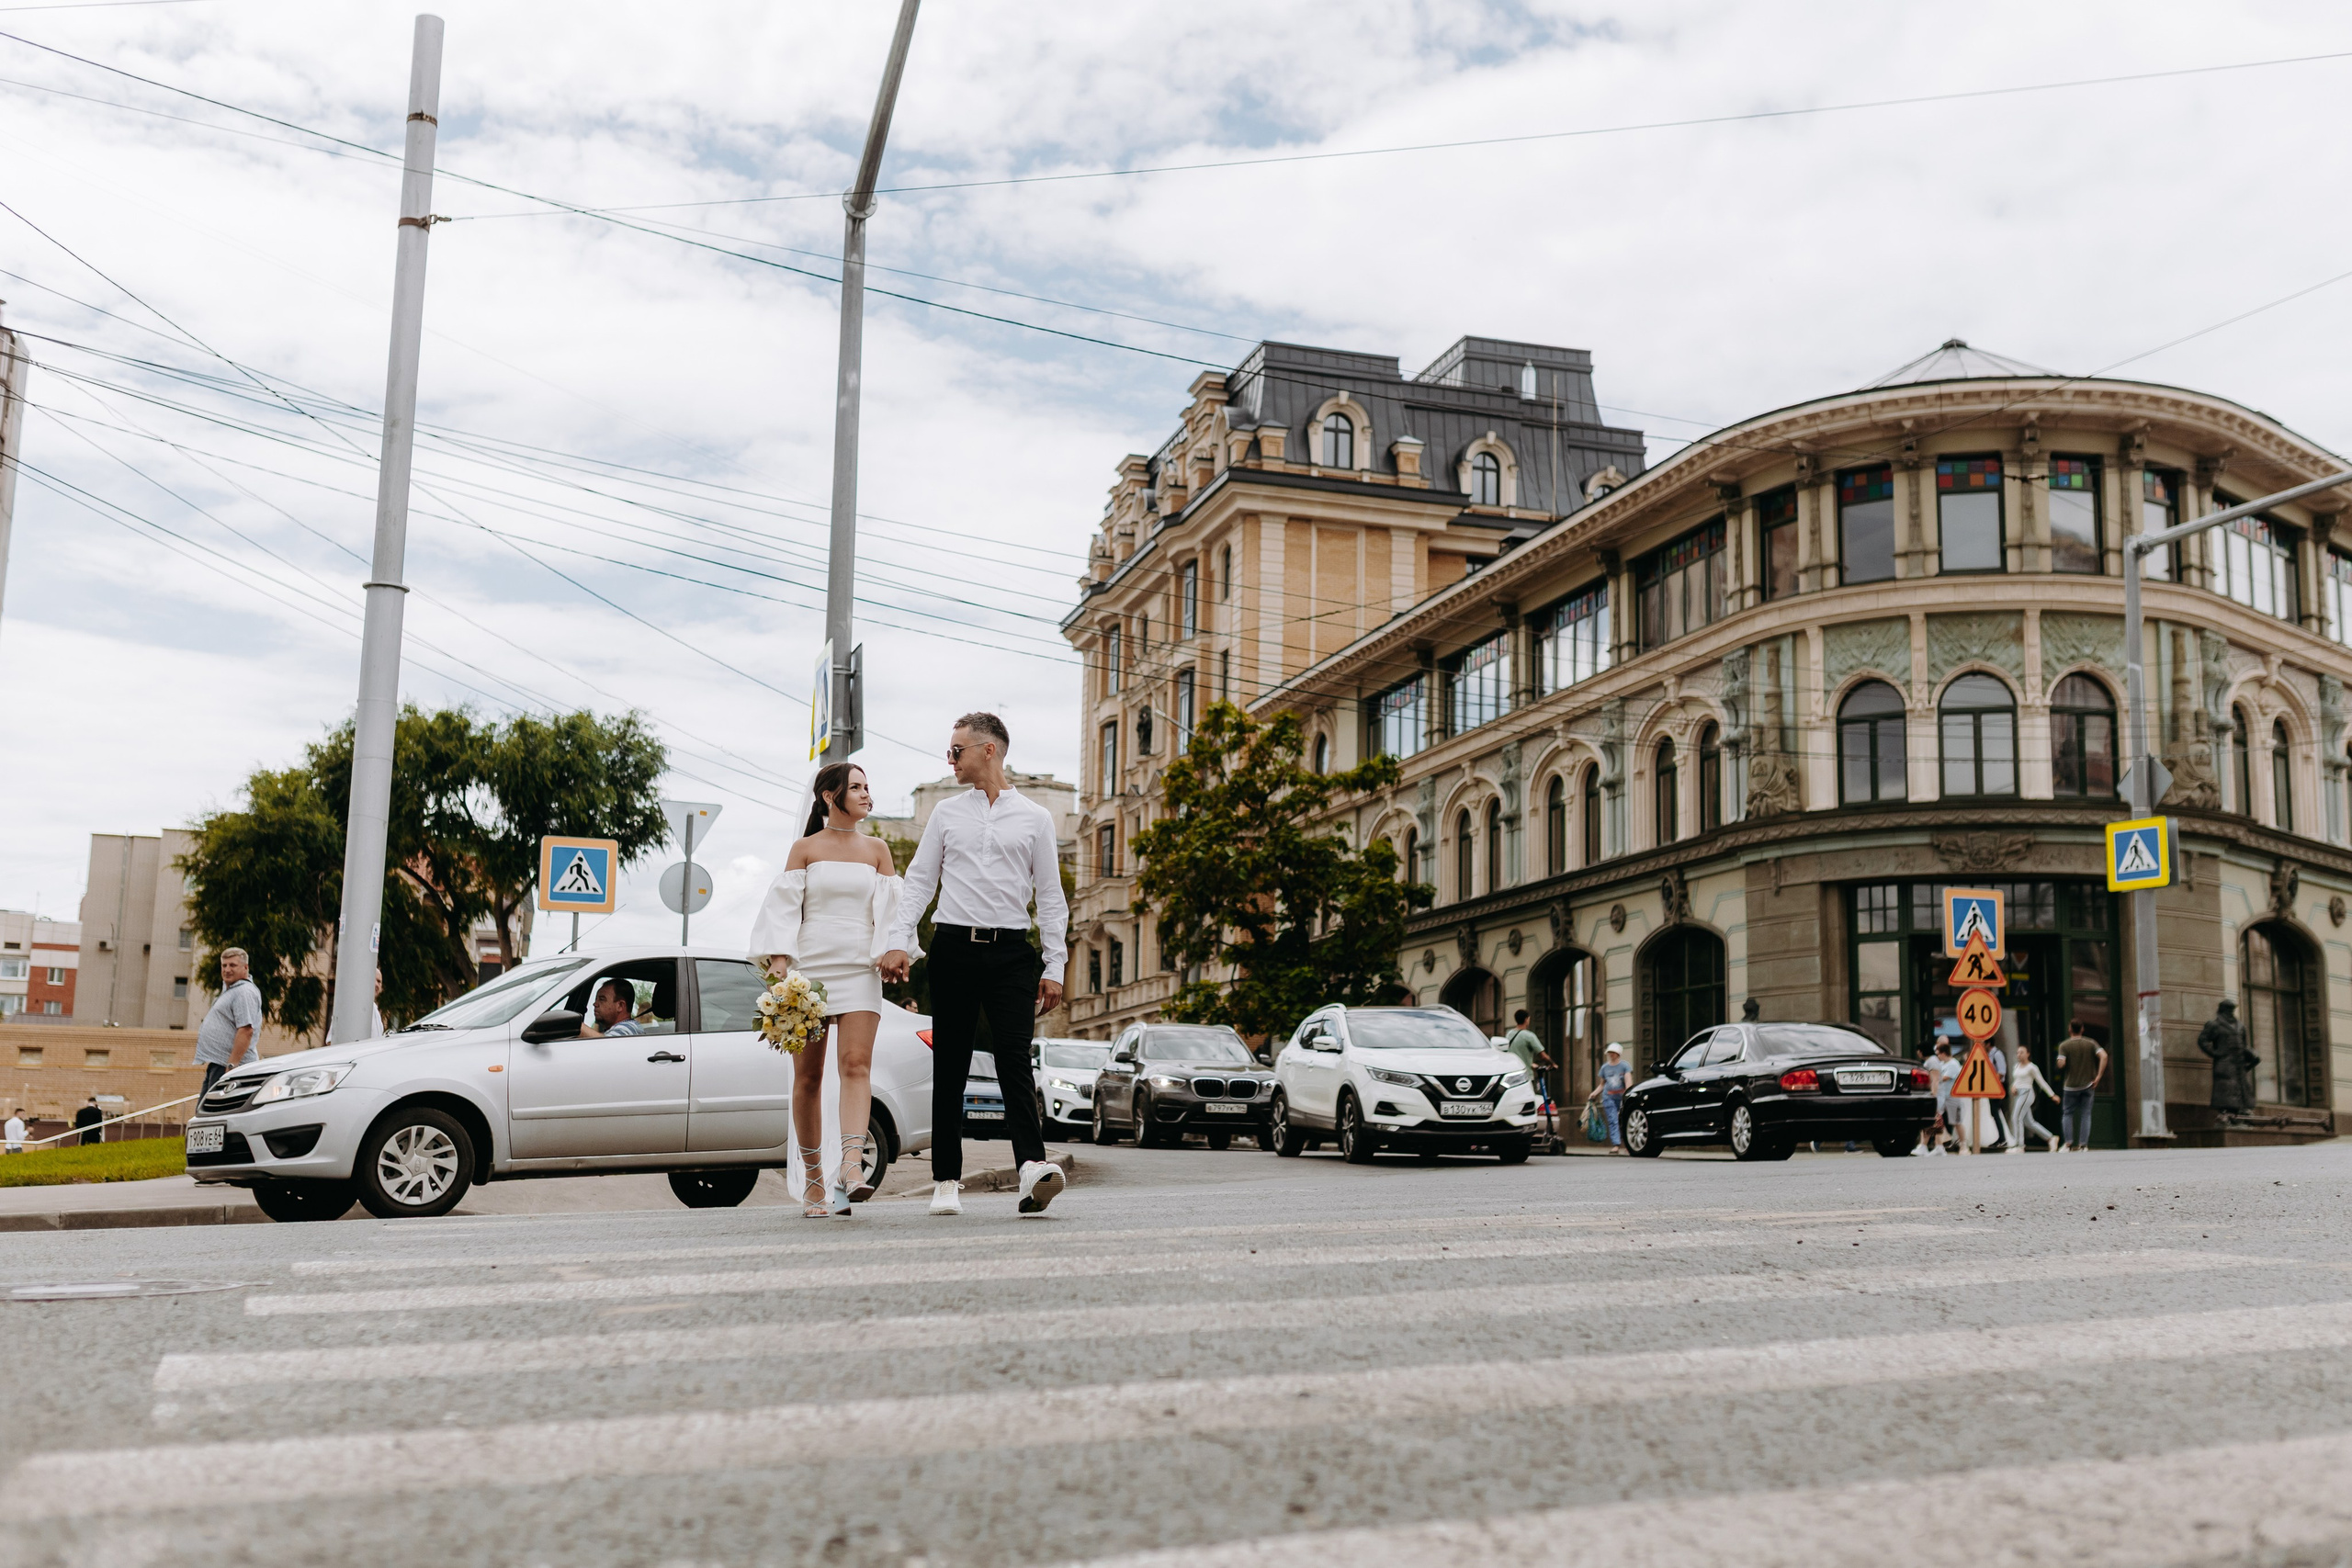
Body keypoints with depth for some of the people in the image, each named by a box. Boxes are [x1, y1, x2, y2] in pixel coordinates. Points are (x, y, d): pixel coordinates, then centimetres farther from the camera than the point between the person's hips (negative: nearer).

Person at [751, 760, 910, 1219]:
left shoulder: (877, 849, 14)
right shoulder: (806, 848, 9)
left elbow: (891, 908, 11)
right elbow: (784, 905, 4)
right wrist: (778, 958, -9)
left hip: (859, 970, 1)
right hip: (808, 967, -1)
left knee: (856, 1065, -17)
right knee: (807, 1076, 1)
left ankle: (851, 1168, -28)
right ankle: (812, 1179, 10)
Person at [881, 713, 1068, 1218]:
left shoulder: (1034, 818, 9)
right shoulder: (946, 813, 14)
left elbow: (1050, 897, 9)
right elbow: (919, 881, 12)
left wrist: (1054, 967, 2)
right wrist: (899, 941, -3)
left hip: (1012, 951, -2)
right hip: (954, 947, 2)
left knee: (1014, 1058, -15)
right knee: (949, 1067, 1)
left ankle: (1033, 1167, -26)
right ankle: (946, 1182, 5)